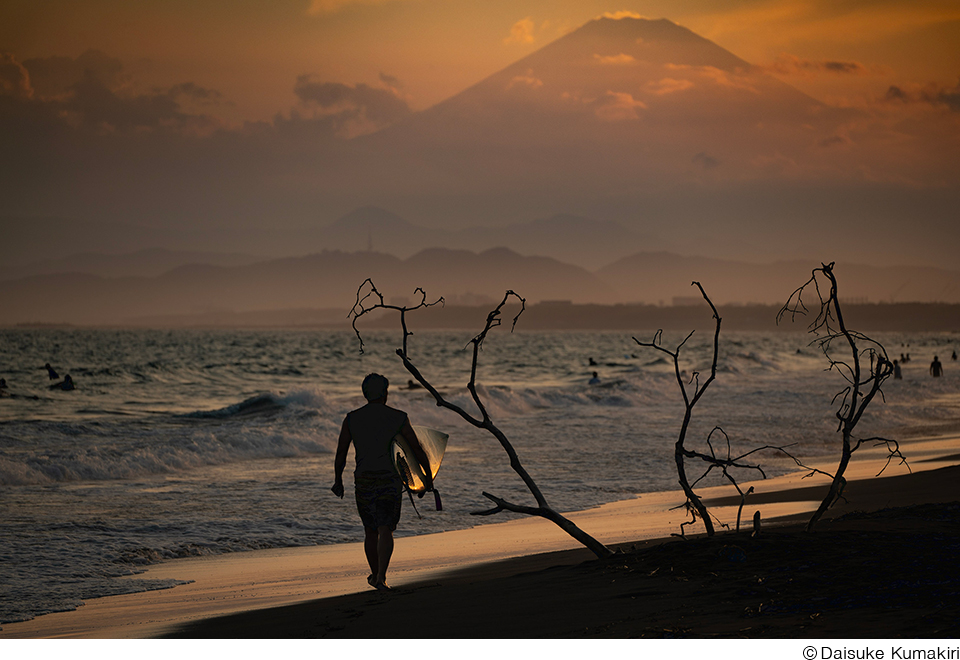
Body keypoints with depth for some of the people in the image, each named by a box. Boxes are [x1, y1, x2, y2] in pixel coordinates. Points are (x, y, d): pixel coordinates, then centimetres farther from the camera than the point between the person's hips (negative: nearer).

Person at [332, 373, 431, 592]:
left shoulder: (352, 418, 4)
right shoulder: (398, 418, -1)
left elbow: (340, 455, 6)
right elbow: (417, 450, 3)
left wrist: (338, 481, 21)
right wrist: (428, 475, 17)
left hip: (363, 480, 2)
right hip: (390, 478, -2)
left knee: (371, 530, 15)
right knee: (385, 530, -6)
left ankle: (375, 575, 29)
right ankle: (380, 577, -21)